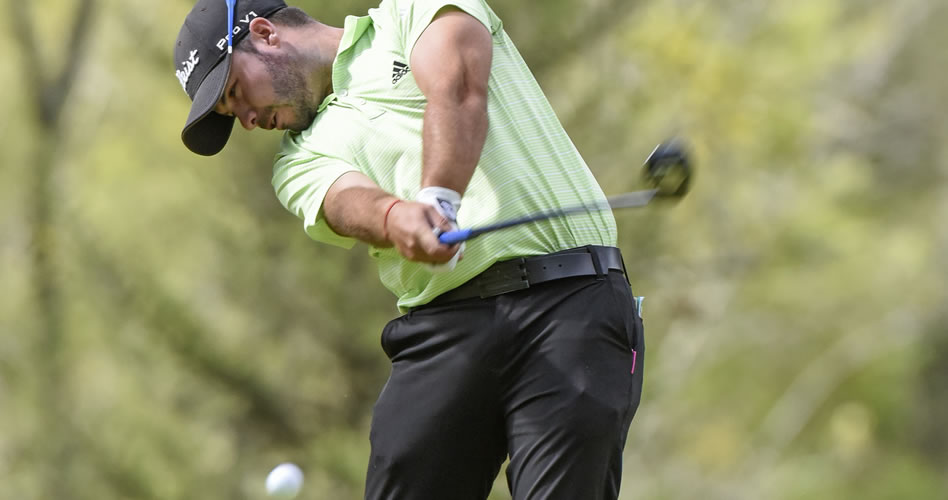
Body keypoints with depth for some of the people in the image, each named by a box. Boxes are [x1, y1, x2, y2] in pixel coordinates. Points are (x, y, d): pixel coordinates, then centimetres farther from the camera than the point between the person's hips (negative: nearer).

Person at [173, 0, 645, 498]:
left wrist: (438, 199, -28)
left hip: (569, 300, -5)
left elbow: (457, 88, -9)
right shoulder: (301, 159, 21)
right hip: (441, 325, 5)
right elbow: (347, 201, -4)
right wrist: (396, 215, -29)